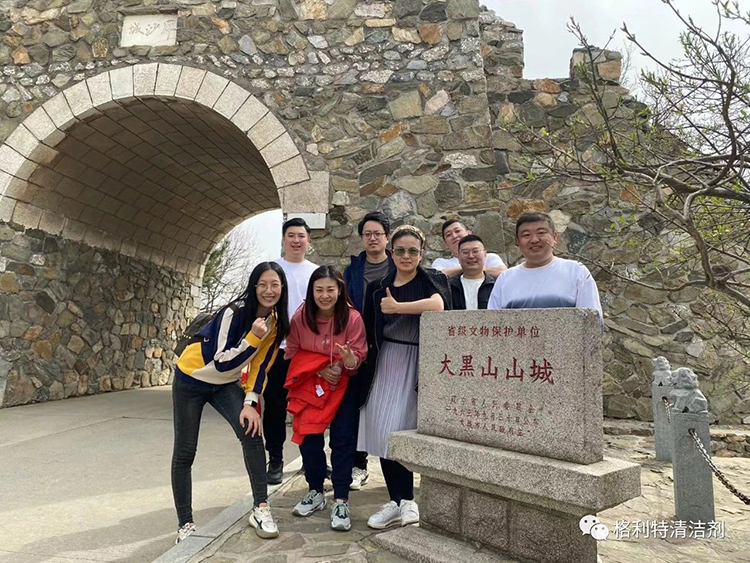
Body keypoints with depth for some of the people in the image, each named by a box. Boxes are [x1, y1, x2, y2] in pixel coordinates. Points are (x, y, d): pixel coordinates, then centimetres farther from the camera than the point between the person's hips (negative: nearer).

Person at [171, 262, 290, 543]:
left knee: (251, 432, -18)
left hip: (225, 384, 4)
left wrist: (251, 403, -13)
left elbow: (261, 366, -5)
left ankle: (261, 509, -8)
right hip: (192, 379, -4)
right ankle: (185, 524, 17)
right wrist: (253, 338, -37)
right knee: (185, 452, 2)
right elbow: (220, 362, -27)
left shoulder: (276, 321, -10)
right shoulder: (234, 313, -28)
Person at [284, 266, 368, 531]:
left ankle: (341, 502, 6)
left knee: (343, 439, -8)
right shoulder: (300, 317, -14)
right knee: (308, 437, 5)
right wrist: (319, 370, -16)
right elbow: (293, 354, -3)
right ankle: (315, 492, 28)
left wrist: (350, 359, -40)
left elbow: (360, 356, -16)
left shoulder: (353, 317, -20)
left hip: (344, 384, -2)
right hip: (310, 383, 2)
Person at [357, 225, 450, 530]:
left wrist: (396, 307, -18)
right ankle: (398, 501, 17)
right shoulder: (378, 287, 12)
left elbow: (438, 304, -23)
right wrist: (362, 362, 6)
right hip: (384, 365, 4)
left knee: (401, 432, -5)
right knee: (383, 433, 3)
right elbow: (370, 332, 15)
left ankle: (405, 502, 14)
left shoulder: (431, 279, 0)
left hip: (416, 365, -4)